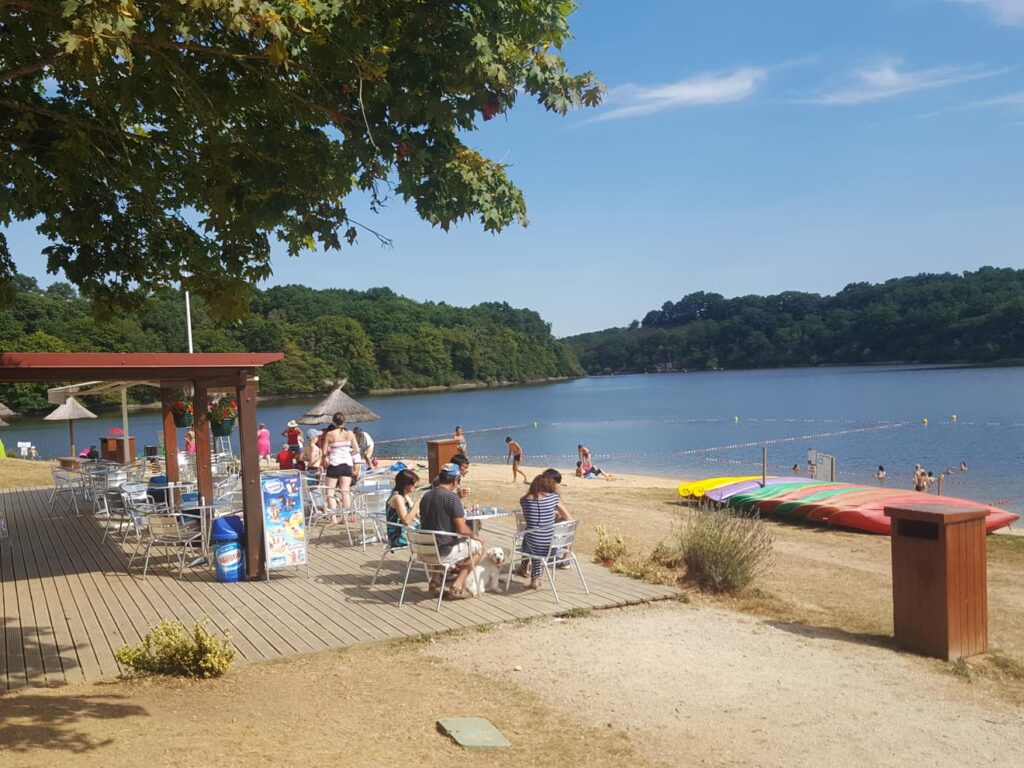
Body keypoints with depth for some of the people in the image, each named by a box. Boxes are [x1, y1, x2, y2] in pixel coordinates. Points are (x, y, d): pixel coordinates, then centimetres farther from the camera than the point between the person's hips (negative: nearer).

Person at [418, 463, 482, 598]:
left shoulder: (425, 496, 6)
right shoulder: (452, 497, -15)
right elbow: (462, 529, -18)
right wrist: (474, 535, 3)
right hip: (444, 553, -7)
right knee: (478, 545, 14)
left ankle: (434, 580, 25)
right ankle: (457, 586, 6)